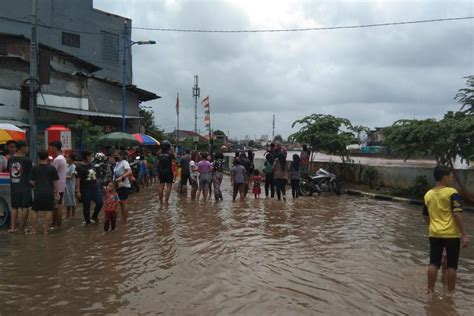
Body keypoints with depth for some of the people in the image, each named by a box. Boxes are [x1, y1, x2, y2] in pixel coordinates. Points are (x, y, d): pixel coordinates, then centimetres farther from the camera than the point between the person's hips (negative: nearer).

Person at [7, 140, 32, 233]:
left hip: (14, 188, 5)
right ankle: (21, 228, 4)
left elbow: (8, 171, 14)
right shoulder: (27, 160, -13)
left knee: (14, 207, 15)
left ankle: (12, 227, 12)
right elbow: (31, 173, -7)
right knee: (25, 208, 3)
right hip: (25, 187, -5)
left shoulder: (10, 159, 3)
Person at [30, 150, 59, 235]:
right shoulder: (52, 168, -1)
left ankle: (33, 229, 13)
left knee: (35, 211, 11)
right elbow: (56, 182, 0)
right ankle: (46, 229, 5)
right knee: (48, 210, 6)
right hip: (49, 192, -1)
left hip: (38, 192, 1)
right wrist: (57, 192, 7)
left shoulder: (34, 168, 1)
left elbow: (32, 182, 3)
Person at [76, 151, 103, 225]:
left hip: (95, 187, 6)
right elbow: (77, 180, -14)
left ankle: (95, 216, 24)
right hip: (85, 188, -6)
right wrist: (78, 191, -18)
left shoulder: (91, 165, 10)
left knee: (100, 202, 0)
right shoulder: (80, 167, -10)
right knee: (86, 206, 3)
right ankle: (87, 221, 19)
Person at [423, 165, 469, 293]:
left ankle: (430, 290, 12)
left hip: (434, 234, 4)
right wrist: (464, 234, -14)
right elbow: (457, 214, -17)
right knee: (452, 265, 8)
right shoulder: (452, 193, -11)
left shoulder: (428, 195, 6)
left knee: (433, 263, 8)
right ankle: (450, 292, 16)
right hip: (451, 234, -4)